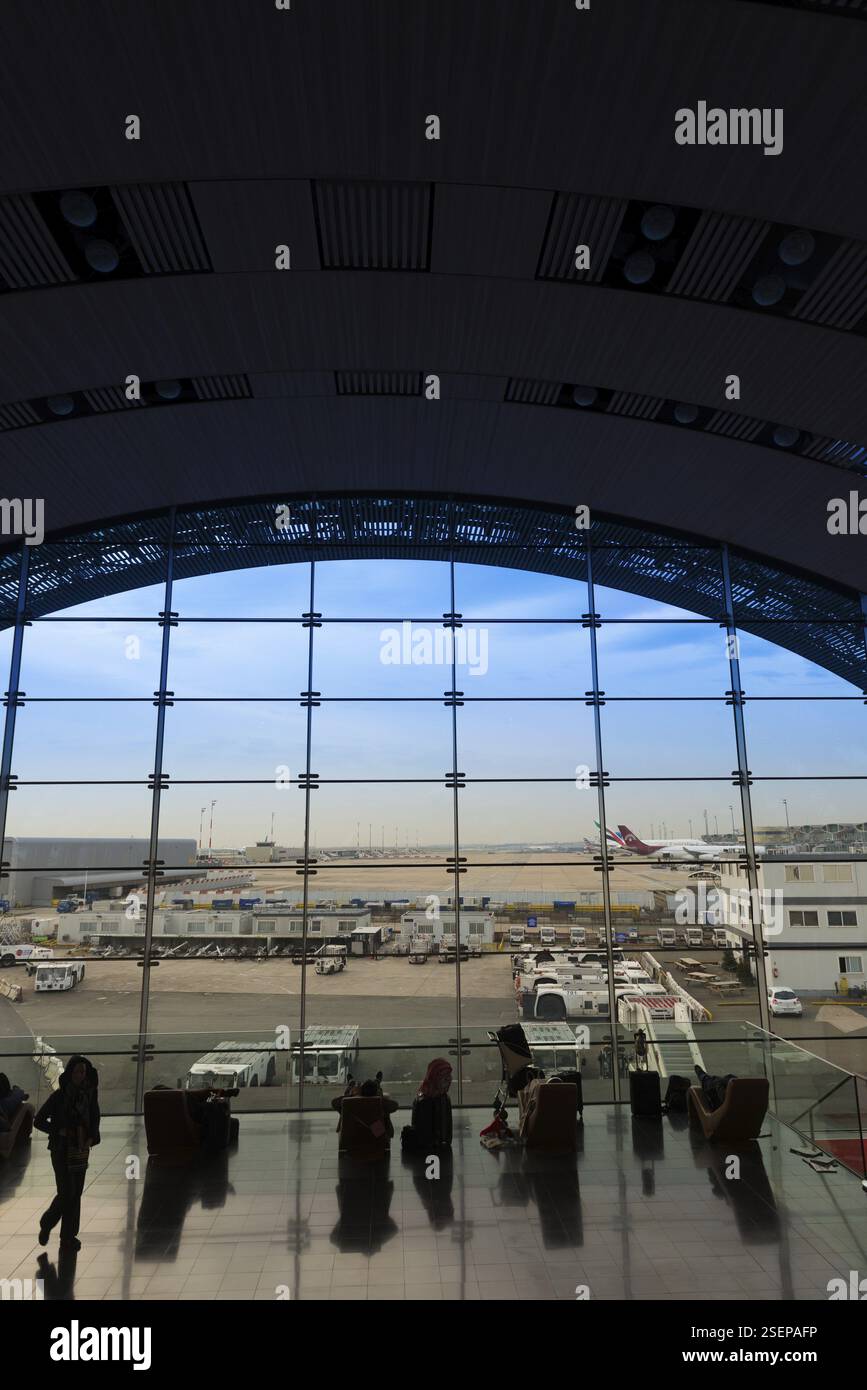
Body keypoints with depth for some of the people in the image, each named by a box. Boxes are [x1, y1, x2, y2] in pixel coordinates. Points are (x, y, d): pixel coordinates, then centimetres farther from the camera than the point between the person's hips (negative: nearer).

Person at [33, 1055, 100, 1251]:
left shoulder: (89, 1094, -1)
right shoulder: (59, 1096, -12)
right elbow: (39, 1121, -6)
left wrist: (92, 1138, -6)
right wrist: (60, 1131, -16)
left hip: (81, 1149, 4)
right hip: (62, 1150, -4)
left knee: (76, 1194, 7)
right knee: (66, 1193, -5)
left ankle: (69, 1236, 20)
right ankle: (46, 1224, 22)